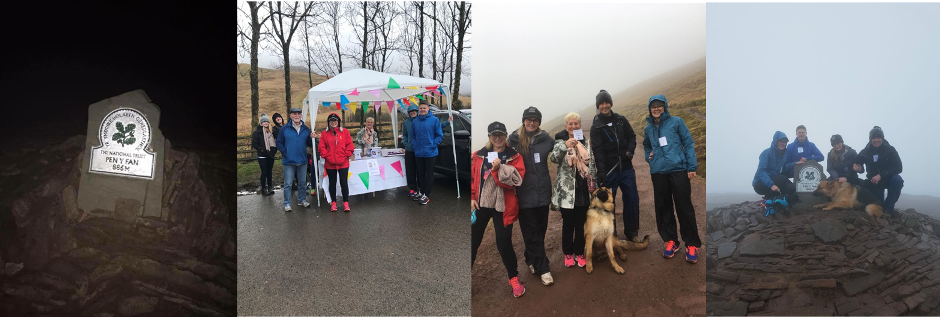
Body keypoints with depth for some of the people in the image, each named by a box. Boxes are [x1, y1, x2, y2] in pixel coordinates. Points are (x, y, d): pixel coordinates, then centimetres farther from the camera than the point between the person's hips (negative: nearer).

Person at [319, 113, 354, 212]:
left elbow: (349, 145, 1)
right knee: (332, 183, 11)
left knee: (344, 183, 0)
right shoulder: (324, 133, 5)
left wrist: (345, 156, -7)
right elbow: (322, 148, 1)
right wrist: (327, 156, -9)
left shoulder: (345, 132, 4)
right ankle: (333, 202, 21)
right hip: (330, 164, 1)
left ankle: (346, 203, 8)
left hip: (343, 163, -1)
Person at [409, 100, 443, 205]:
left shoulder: (434, 120, -6)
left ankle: (426, 195, 9)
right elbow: (412, 136, 15)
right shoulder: (414, 121, 6)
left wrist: (432, 145, -14)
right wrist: (414, 145, 0)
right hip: (418, 153, 4)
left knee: (429, 174, 3)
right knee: (420, 173, 14)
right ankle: (421, 192, 27)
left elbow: (440, 135, -5)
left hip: (430, 153, -4)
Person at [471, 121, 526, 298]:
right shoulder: (479, 156, 5)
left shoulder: (514, 157, -1)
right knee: (473, 241, 8)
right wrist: (472, 197, -1)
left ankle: (514, 278, 21)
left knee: (504, 243, -1)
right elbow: (472, 177, 8)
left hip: (503, 207, -2)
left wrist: (499, 169, -22)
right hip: (480, 204, 3)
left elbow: (516, 179, -13)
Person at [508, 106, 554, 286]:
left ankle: (531, 259, 34)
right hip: (525, 192, -3)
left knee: (540, 229, 14)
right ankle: (542, 268, 9)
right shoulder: (514, 139, -2)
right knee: (531, 231, 1)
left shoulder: (546, 139, 4)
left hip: (543, 191, 3)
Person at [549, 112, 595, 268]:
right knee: (568, 223, 5)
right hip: (566, 190, -3)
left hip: (583, 190, 3)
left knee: (581, 223, 9)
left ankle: (579, 253, 24)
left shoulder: (586, 143, 10)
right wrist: (565, 146, -40)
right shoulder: (560, 141, -3)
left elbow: (591, 165, 16)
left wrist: (594, 187, 13)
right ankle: (568, 253, 21)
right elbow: (554, 157, -23)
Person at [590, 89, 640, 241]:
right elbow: (598, 150, -13)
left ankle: (631, 232, 21)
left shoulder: (621, 120, 7)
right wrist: (601, 171, -24)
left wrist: (630, 151, -8)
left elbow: (632, 136, 13)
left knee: (632, 199, 6)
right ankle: (610, 233, 16)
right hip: (609, 171, -3)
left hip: (626, 168, 3)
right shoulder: (596, 127, -4)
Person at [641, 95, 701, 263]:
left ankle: (692, 244, 10)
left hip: (679, 169, -4)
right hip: (658, 172, 4)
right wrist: (649, 157, 8)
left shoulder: (676, 122, -1)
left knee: (684, 207, -1)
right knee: (663, 207, 7)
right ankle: (670, 240, 21)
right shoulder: (648, 128, 11)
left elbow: (688, 143, -2)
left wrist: (692, 166, -8)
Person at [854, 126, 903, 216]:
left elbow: (898, 168, -20)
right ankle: (881, 207, 34)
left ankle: (888, 207, -21)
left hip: (888, 178, -1)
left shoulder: (890, 150, -13)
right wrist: (858, 168, -27)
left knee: (897, 180, -35)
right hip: (874, 181, 1)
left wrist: (880, 175, -32)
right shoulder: (865, 152, -7)